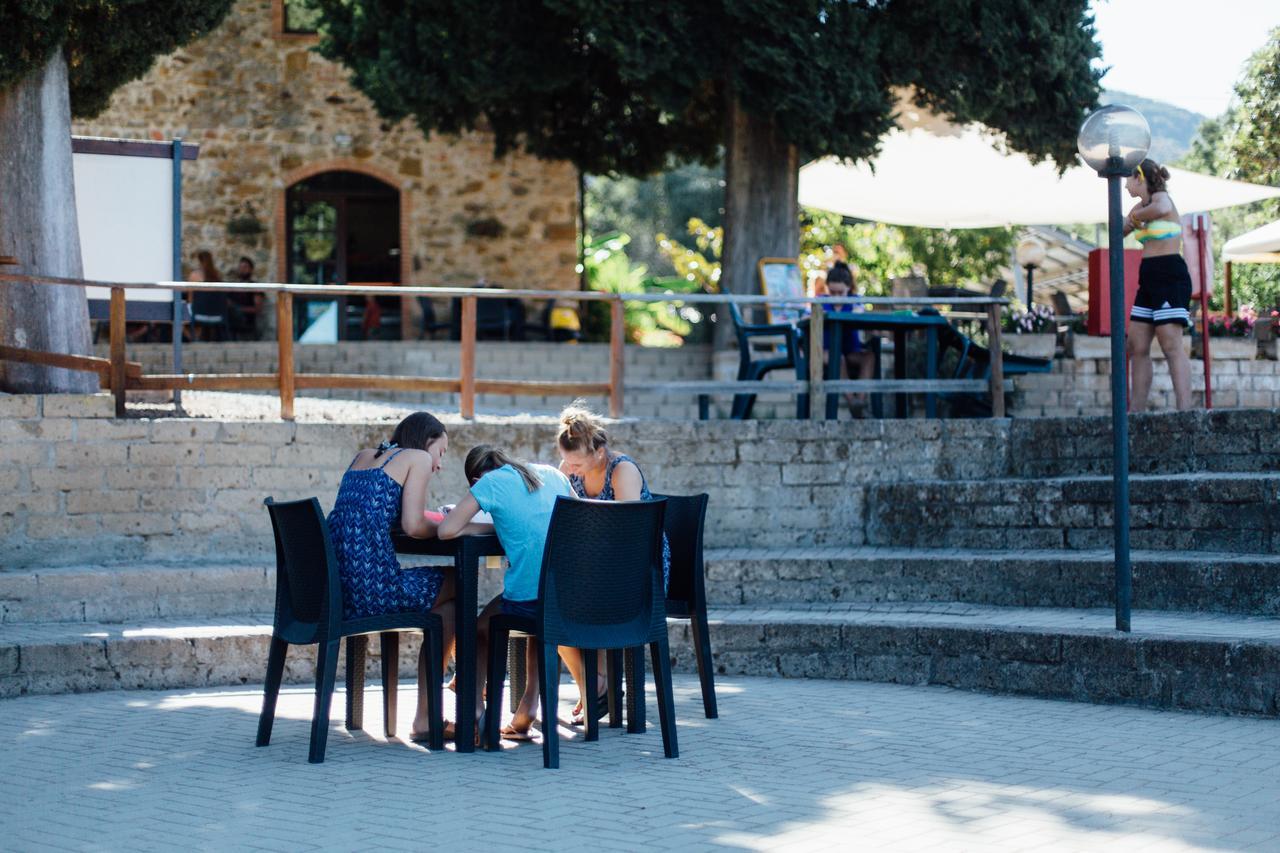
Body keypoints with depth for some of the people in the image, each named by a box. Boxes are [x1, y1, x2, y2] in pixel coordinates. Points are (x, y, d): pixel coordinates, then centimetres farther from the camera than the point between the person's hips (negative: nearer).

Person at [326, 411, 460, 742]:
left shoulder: (365, 455, 25)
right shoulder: (418, 459, 5)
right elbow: (413, 526, -6)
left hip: (331, 589, 8)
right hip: (369, 587, -8)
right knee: (453, 587, 15)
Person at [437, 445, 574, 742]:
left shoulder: (490, 483, 1)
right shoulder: (551, 474, 16)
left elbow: (446, 530, -5)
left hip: (526, 599, -4)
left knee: (480, 627, 26)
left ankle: (474, 711, 14)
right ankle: (527, 710, 32)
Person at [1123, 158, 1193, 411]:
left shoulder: (1161, 197, -8)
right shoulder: (1142, 205, 17)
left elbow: (1161, 209, -33)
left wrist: (1136, 215, -15)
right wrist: (1131, 221, 0)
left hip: (1169, 276, -9)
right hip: (1148, 278, 9)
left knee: (1171, 345, -15)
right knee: (1137, 347, 6)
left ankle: (1185, 410, -19)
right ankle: (1136, 411, 8)